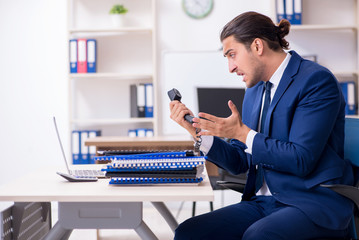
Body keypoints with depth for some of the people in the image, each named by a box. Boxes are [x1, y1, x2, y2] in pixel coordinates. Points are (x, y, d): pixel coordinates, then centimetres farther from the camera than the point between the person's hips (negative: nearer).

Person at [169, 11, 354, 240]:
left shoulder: (317, 80, -9)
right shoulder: (255, 91, 15)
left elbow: (301, 160, -16)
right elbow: (240, 162, 16)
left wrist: (243, 133, -13)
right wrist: (196, 130, 4)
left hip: (314, 202, -7)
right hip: (264, 201, 7)